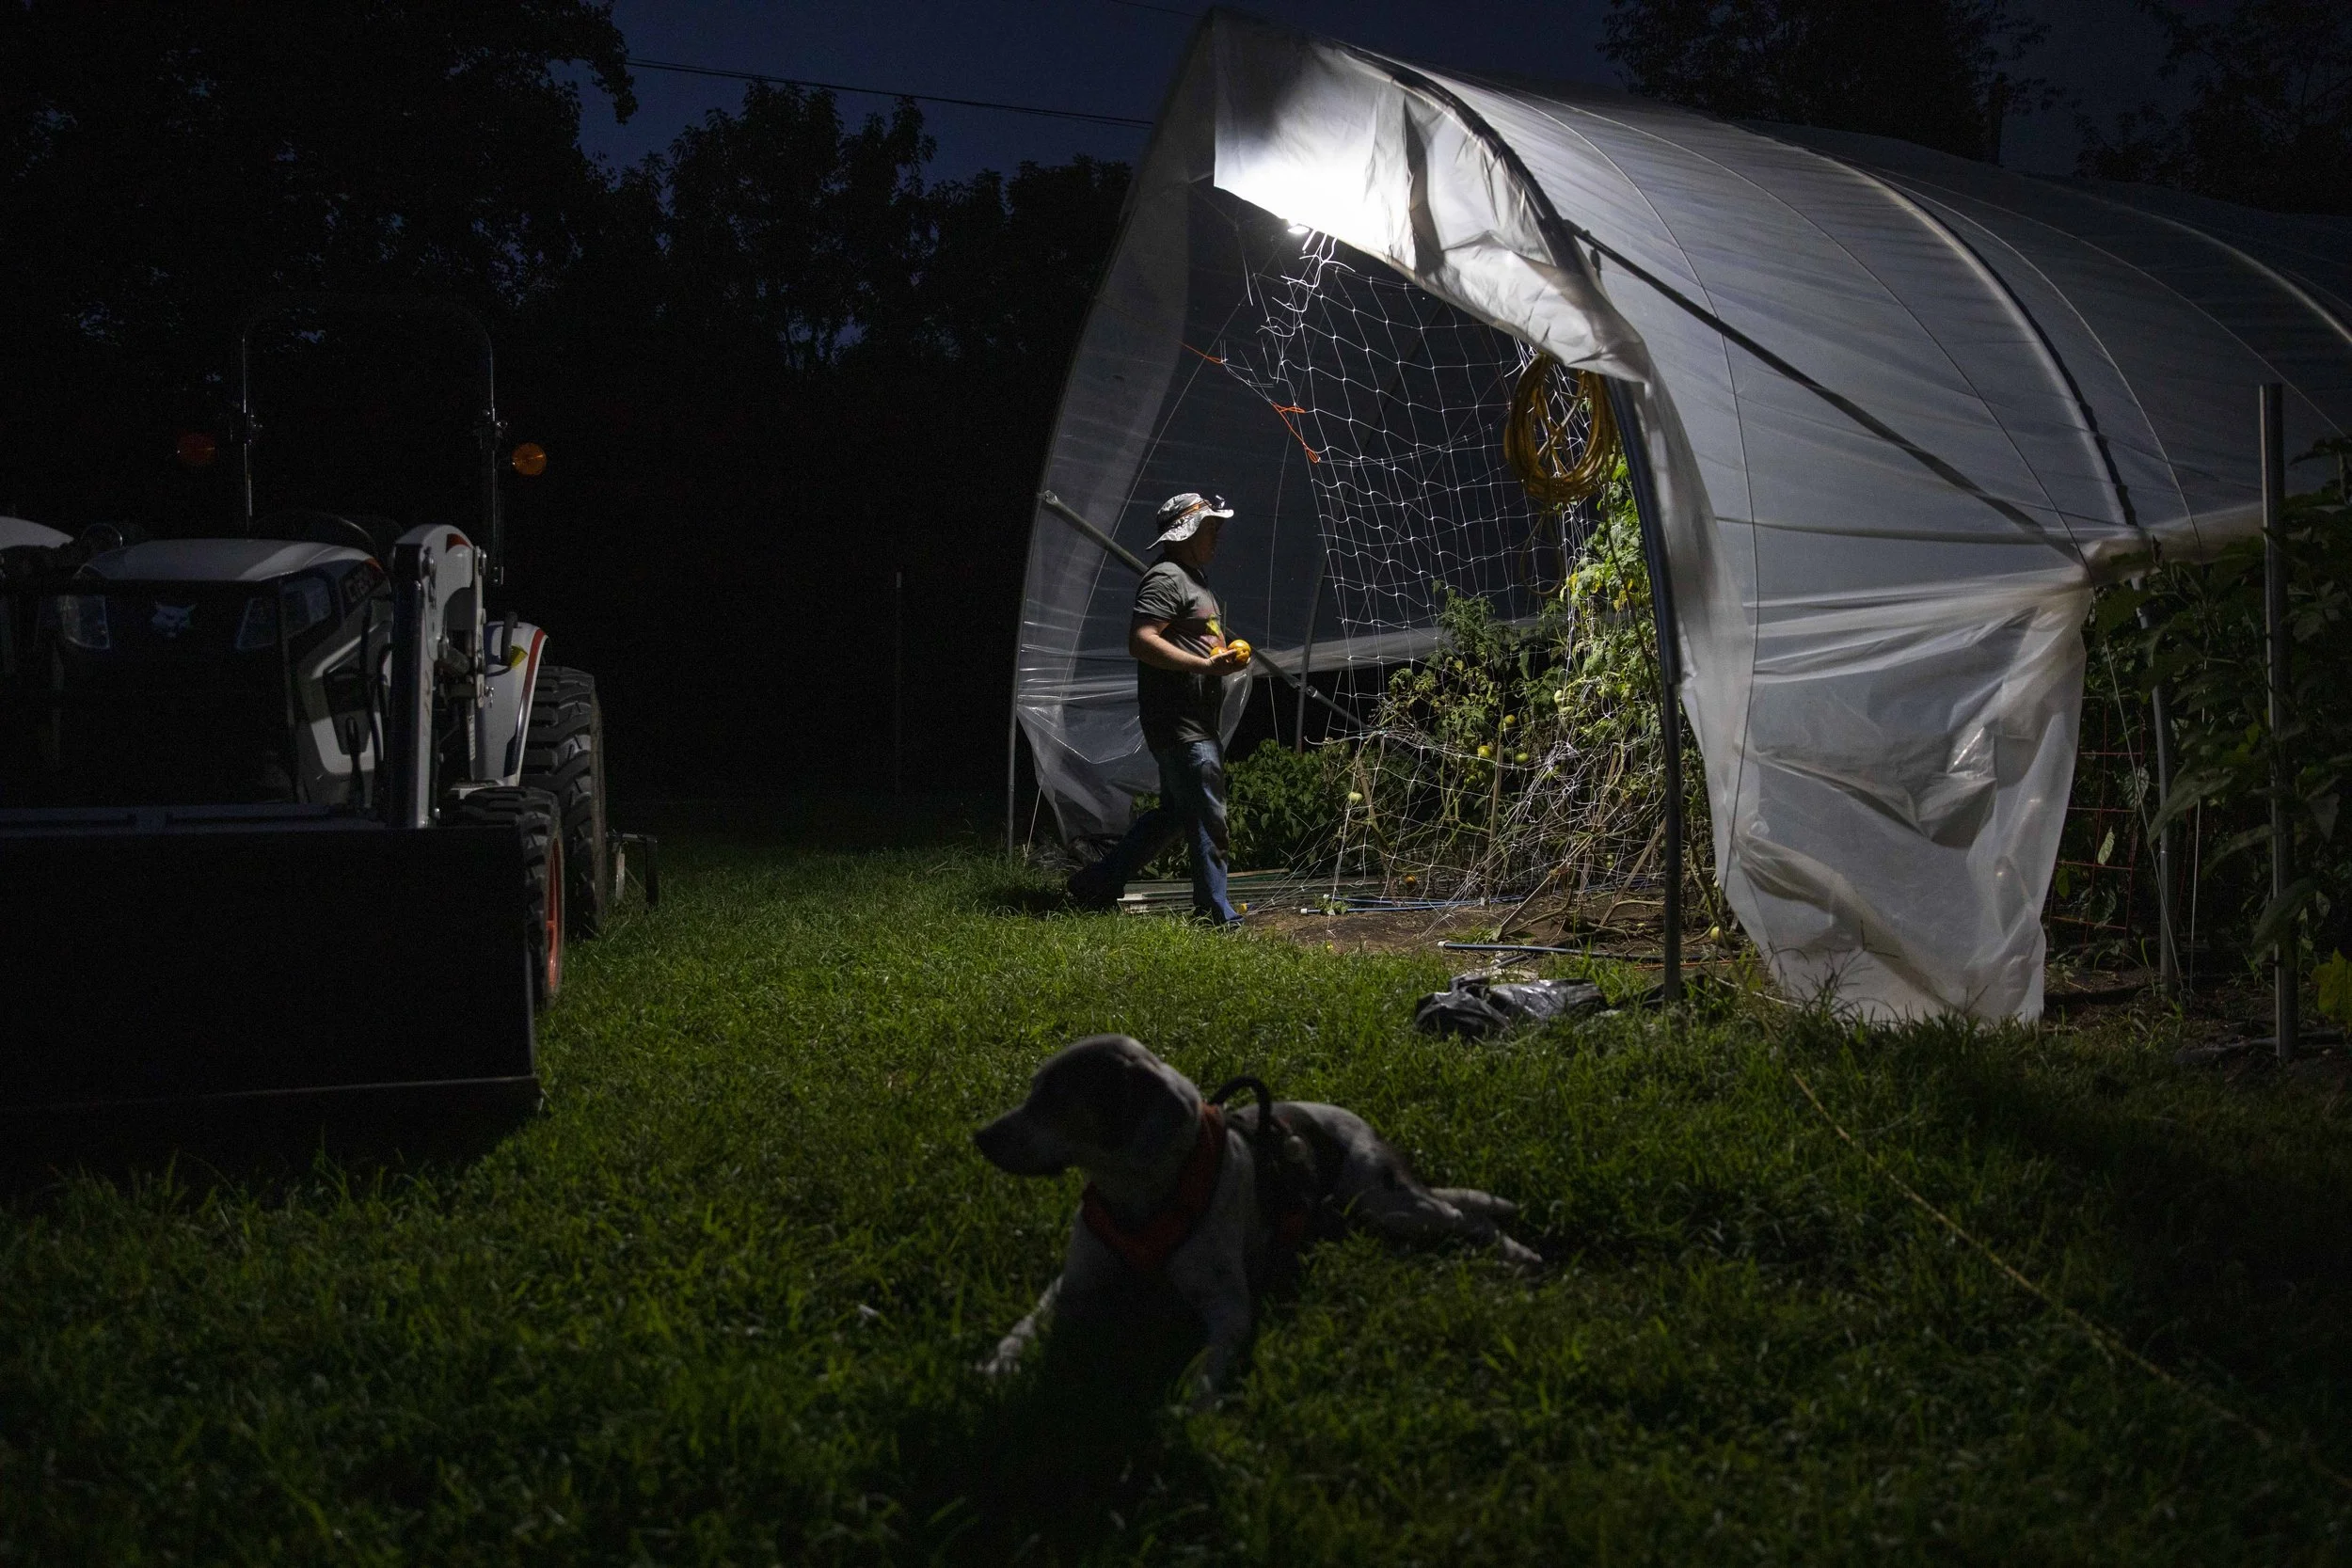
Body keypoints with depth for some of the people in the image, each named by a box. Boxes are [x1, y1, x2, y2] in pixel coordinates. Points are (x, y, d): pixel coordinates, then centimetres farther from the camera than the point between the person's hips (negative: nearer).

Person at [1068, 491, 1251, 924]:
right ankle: (1215, 915, -2)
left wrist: (1227, 656, 15)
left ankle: (1094, 886, 22)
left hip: (1200, 722, 11)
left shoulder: (1194, 579, 22)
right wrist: (1206, 664, -26)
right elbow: (1141, 641, -24)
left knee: (1172, 813, 15)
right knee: (1207, 819, -8)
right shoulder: (1166, 579, -12)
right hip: (1180, 725, -11)